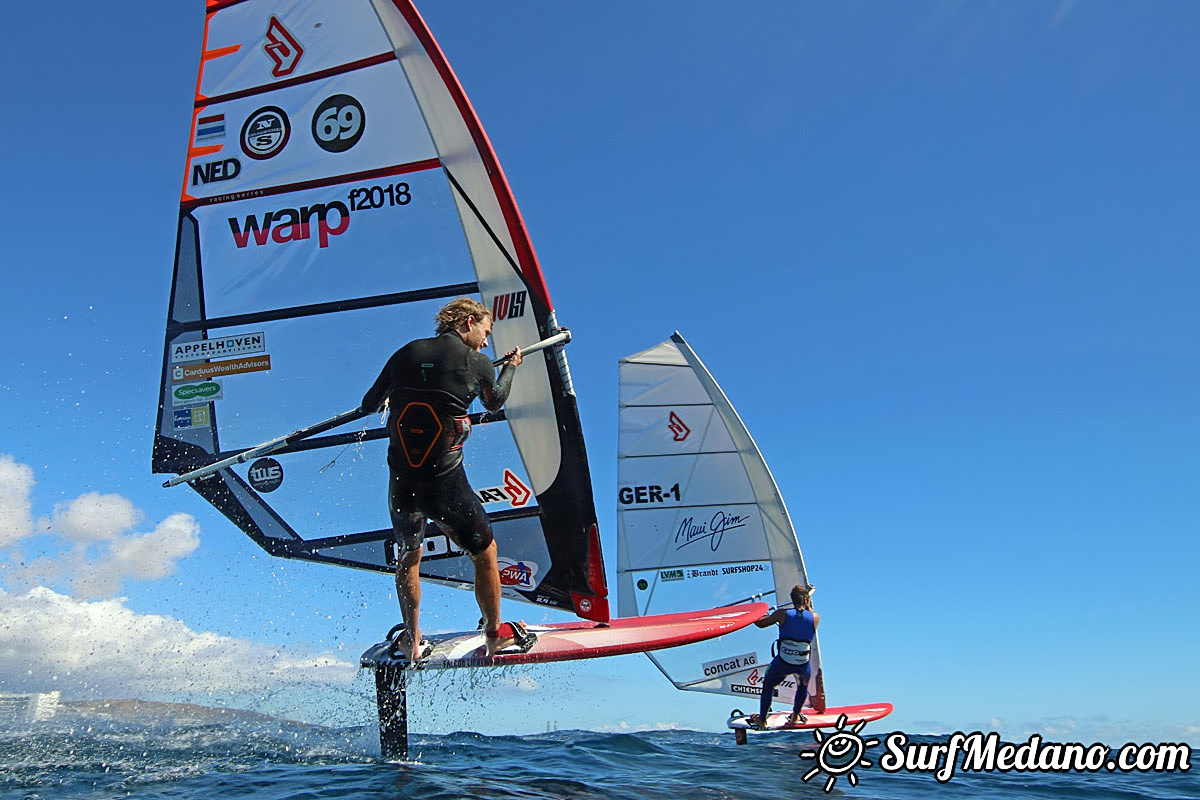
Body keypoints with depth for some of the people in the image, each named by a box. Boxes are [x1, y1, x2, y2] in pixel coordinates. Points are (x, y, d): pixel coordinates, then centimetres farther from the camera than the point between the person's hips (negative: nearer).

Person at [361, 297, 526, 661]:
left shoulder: (406, 353, 4)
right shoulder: (477, 362, -4)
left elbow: (369, 406, 12)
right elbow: (494, 402, 18)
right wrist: (511, 366, 36)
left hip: (401, 481, 4)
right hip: (445, 482, -4)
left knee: (408, 556, 28)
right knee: (485, 553, 19)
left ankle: (413, 644, 36)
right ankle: (495, 635, 33)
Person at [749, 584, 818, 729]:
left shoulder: (783, 614, -5)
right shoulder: (815, 617, -3)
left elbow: (760, 623, 5)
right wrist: (808, 605, 30)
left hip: (782, 663, -1)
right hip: (803, 666, 1)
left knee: (768, 686, 24)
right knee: (803, 686, 34)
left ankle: (762, 720, 31)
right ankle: (795, 717, 40)